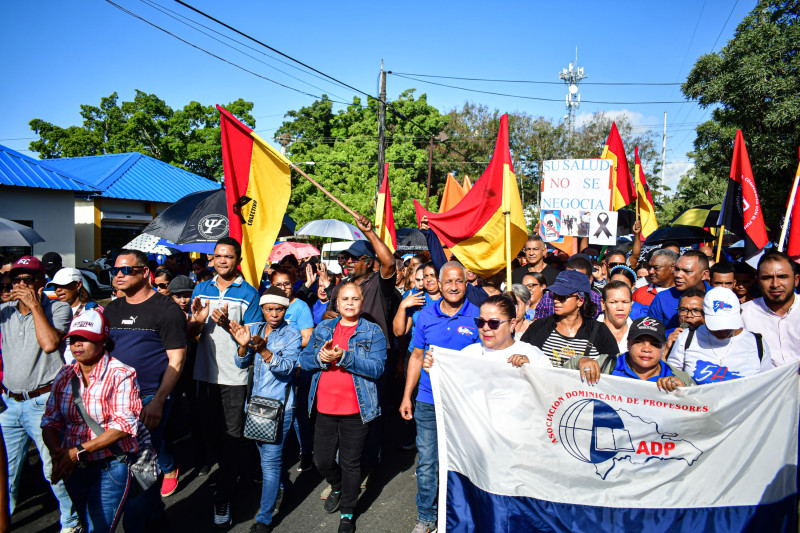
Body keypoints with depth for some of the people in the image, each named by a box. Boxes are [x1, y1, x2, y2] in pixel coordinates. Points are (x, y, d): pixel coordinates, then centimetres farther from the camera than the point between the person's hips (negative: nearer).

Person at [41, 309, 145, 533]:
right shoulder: (65, 375, 5)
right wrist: (56, 452, -15)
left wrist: (78, 451, -23)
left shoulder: (120, 374, -13)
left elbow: (124, 425, -20)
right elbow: (50, 420, 3)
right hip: (73, 468, 6)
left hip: (111, 466, -6)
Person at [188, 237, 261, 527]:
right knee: (210, 432, 16)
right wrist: (197, 320, -13)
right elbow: (191, 331, 9)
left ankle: (223, 498, 10)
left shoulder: (249, 293, -6)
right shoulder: (201, 289, 8)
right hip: (206, 373, 5)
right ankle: (228, 473, 40)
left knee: (231, 435, 0)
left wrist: (227, 323, -24)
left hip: (234, 376, -4)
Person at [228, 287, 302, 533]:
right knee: (264, 454, 20)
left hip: (279, 404, -5)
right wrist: (243, 346, -22)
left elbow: (286, 368, -19)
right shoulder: (255, 329, 5)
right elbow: (242, 363, -1)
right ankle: (277, 484, 45)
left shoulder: (292, 335, -7)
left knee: (270, 460, -5)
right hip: (255, 401, 5)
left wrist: (263, 349, -34)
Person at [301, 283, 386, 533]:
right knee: (322, 460, 12)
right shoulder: (323, 328, 10)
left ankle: (347, 513, 29)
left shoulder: (373, 332, -2)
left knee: (350, 463, 7)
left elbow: (377, 367, -14)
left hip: (356, 410, -3)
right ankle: (337, 488, 45)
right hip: (325, 407, 3)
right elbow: (304, 359, 6)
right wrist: (320, 357, -16)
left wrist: (344, 357, -25)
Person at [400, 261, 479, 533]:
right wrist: (407, 396, 7)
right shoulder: (426, 315, 3)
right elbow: (416, 357, 9)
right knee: (426, 462, 8)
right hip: (428, 401, 2)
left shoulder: (477, 316, -4)